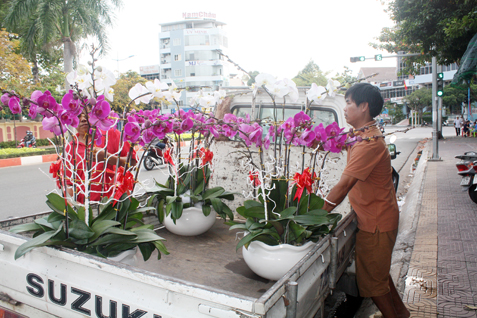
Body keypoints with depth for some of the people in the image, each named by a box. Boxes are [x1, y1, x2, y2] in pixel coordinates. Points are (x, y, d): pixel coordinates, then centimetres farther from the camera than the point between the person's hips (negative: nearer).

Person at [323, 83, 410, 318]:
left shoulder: (369, 144, -27)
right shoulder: (367, 135, 6)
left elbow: (343, 186, -30)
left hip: (376, 222, -10)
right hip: (378, 217, 10)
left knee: (372, 281, 7)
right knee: (379, 272, 25)